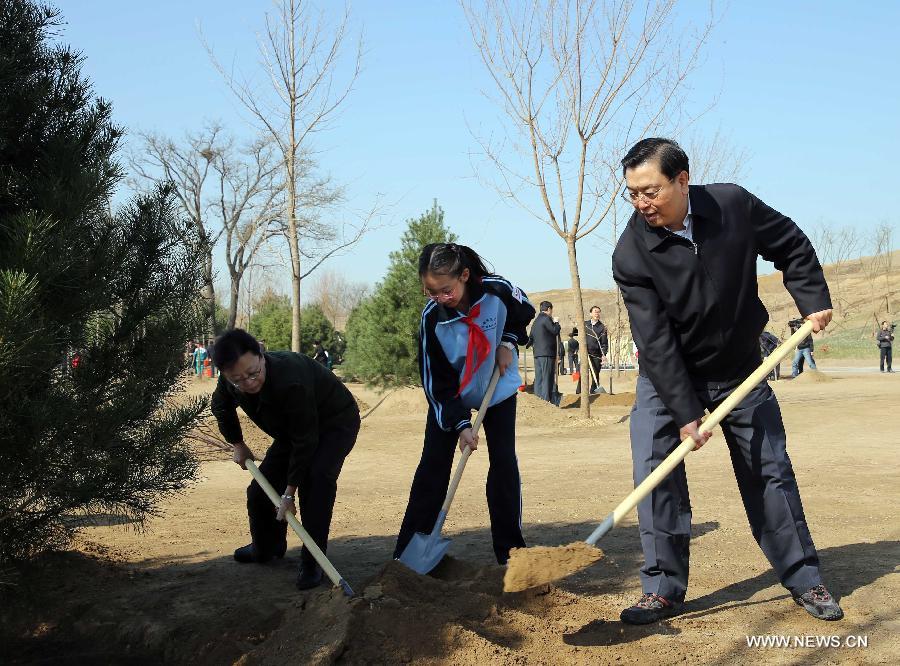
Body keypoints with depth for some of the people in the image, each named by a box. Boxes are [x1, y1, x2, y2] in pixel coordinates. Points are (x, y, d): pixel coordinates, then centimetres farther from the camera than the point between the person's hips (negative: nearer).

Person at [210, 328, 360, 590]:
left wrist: (289, 493, -27)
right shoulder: (230, 383, -21)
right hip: (291, 429, 7)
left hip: (335, 422, -7)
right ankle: (266, 547, 32)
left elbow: (305, 441, -34)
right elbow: (222, 408, 7)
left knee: (316, 478, -30)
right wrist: (238, 445, 14)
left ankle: (311, 562, -17)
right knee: (262, 487, 4)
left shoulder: (290, 380, -44)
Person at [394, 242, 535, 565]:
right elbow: (436, 381, -21)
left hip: (498, 389, 1)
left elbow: (525, 312, -2)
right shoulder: (432, 317, -28)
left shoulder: (498, 291, -28)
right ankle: (407, 553, 0)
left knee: (504, 463, -3)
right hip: (449, 395, 0)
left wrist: (507, 342, -15)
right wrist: (460, 424, -25)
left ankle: (510, 550, 8)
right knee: (433, 465, -4)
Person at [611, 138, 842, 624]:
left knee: (770, 471, 9)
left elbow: (792, 245, 2)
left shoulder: (734, 205, -17)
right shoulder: (631, 254, -23)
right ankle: (664, 589, -1)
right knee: (654, 469, -13)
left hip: (740, 369, 2)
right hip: (666, 377, -1)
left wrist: (814, 301, -7)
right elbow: (655, 341, -24)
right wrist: (684, 413, -27)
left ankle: (803, 579, 24)